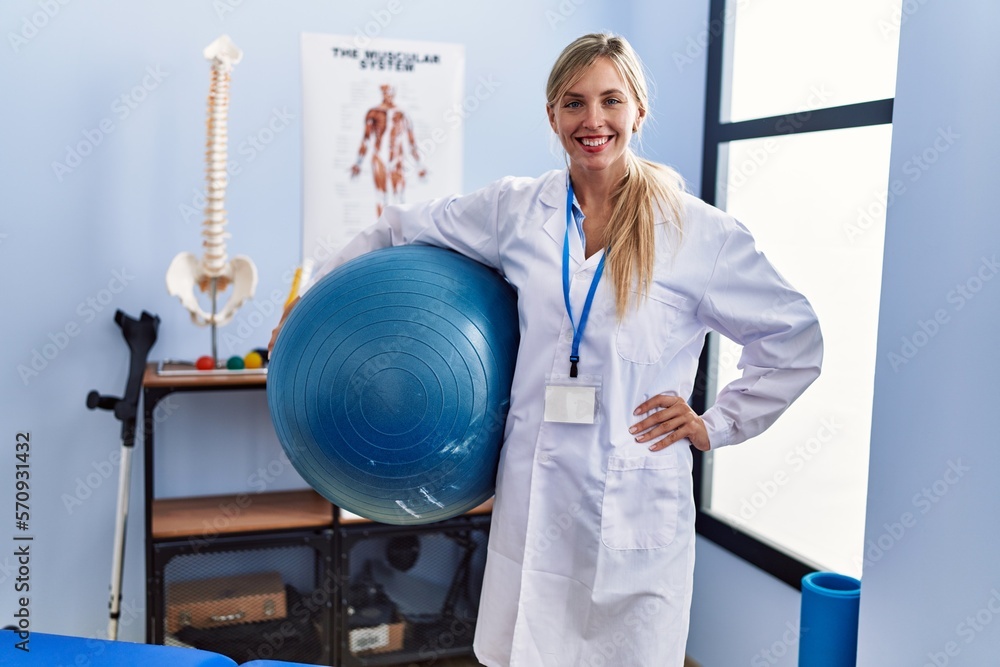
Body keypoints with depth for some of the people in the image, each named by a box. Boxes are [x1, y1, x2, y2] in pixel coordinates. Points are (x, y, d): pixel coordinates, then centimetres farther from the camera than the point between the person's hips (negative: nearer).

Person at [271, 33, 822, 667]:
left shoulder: (701, 232, -4)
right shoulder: (516, 209, 3)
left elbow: (796, 340, 6)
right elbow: (403, 229, 17)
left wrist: (715, 425, 1)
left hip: (636, 512, -2)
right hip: (532, 501, 3)